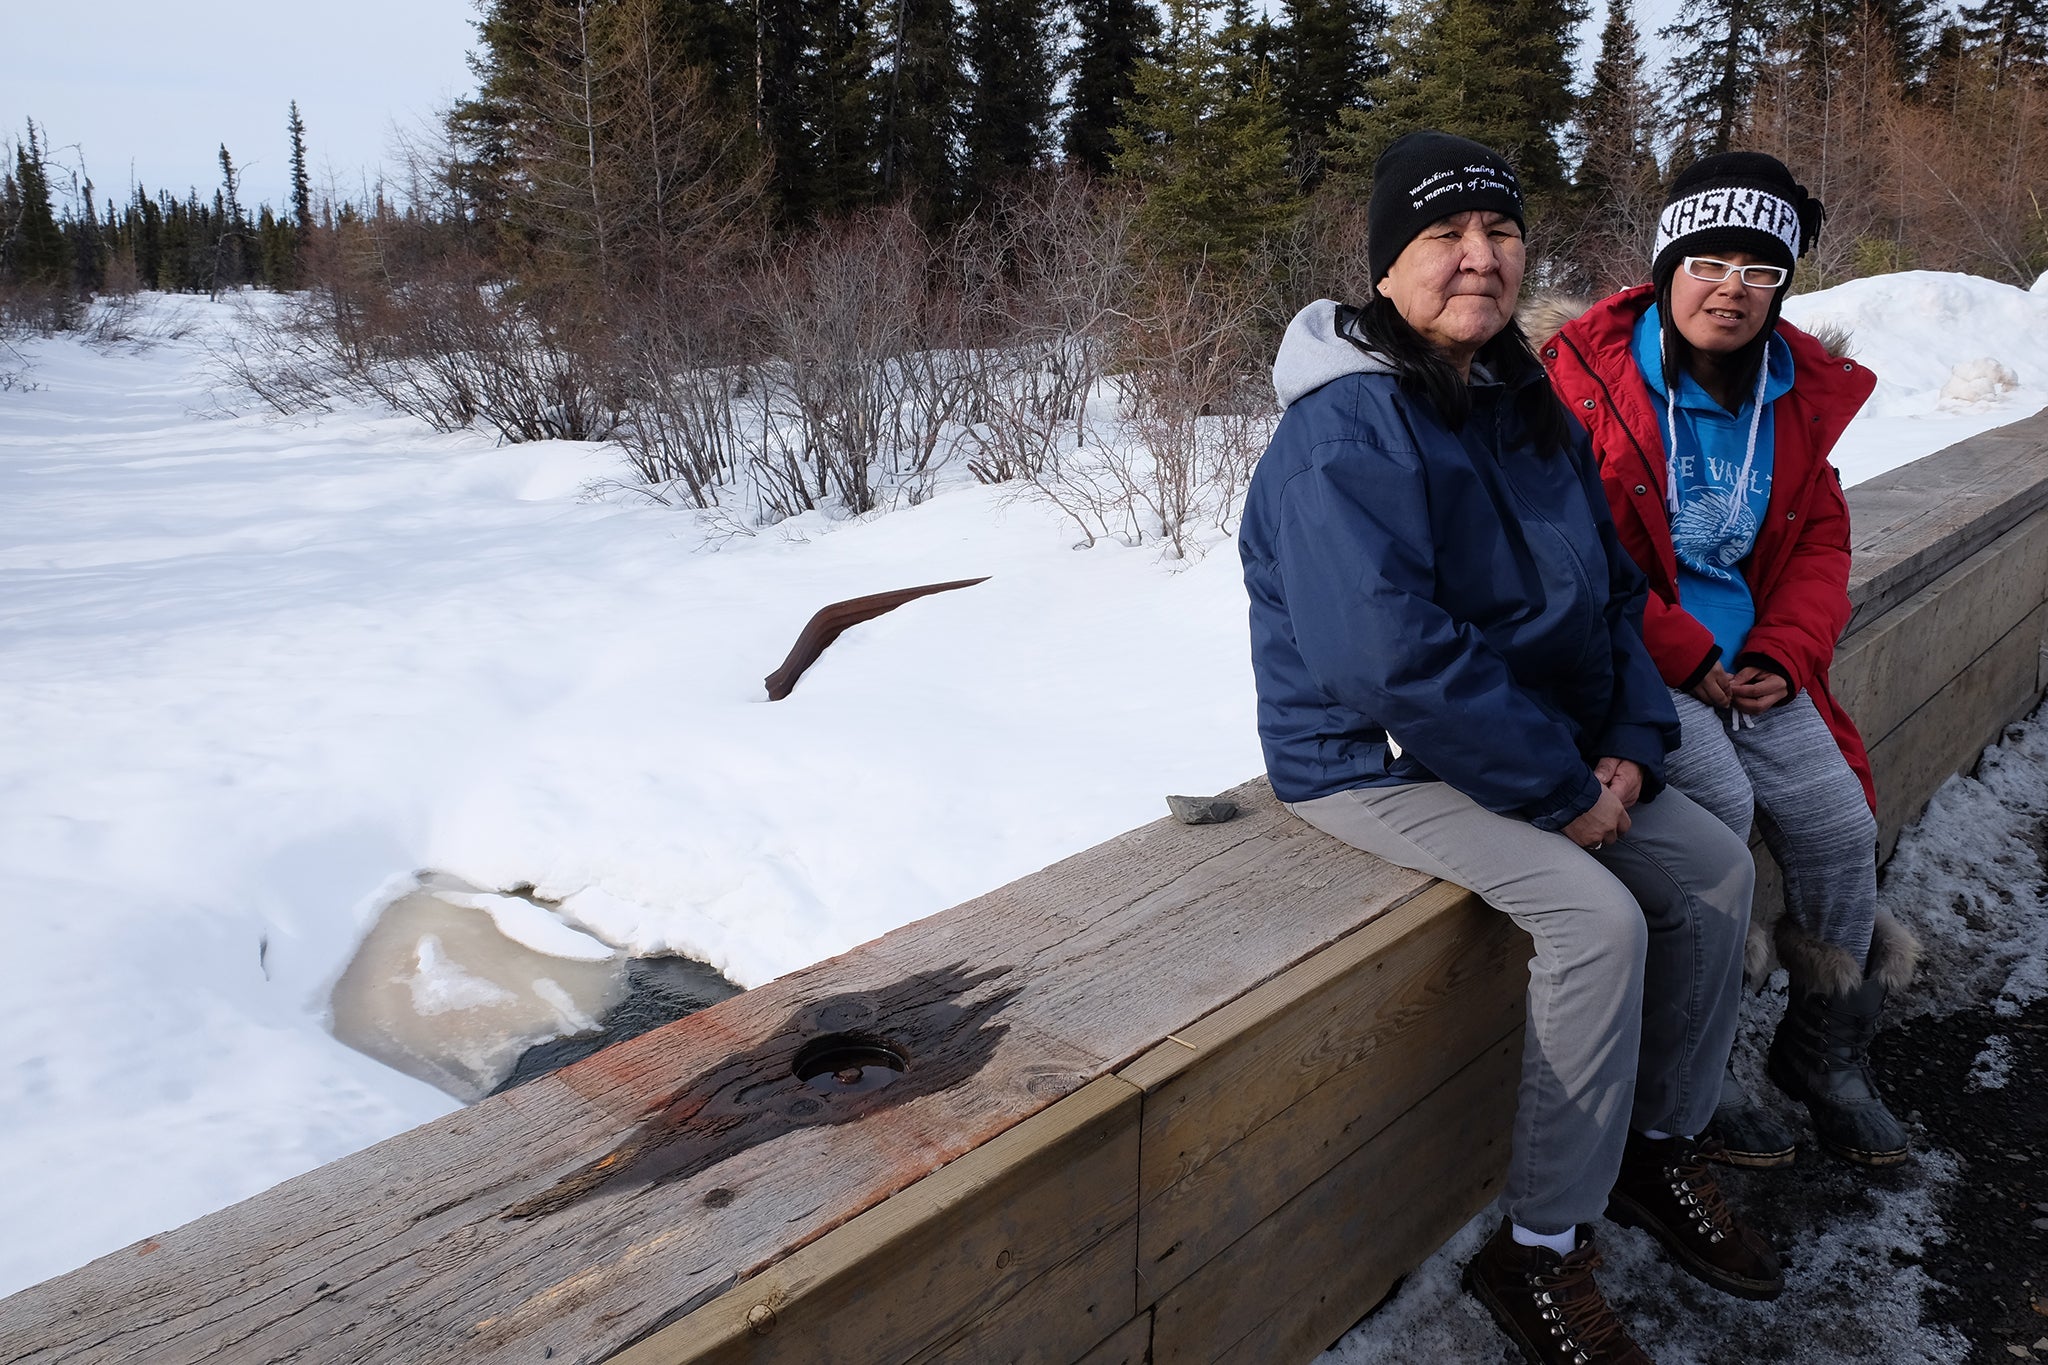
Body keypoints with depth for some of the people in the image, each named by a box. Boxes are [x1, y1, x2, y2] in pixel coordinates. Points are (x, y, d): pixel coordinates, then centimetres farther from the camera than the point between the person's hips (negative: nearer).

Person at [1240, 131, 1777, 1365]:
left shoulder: (1528, 409, 9)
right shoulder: (1347, 433, -21)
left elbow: (1613, 590, 14)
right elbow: (1391, 658, -29)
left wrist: (1633, 743, -3)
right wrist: (1561, 789, -22)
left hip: (1542, 744, 9)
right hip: (1377, 759, -9)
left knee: (1717, 868, 3)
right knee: (1595, 918, -24)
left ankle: (1662, 1147, 23)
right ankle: (1541, 1253, -6)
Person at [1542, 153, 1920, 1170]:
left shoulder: (1798, 391, 9)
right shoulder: (1588, 378, -11)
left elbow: (1820, 538, 15)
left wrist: (1783, 653, -3)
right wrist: (1683, 656, -17)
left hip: (1746, 660, 6)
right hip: (1626, 658, -6)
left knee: (1839, 825, -3)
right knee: (1719, 800, -26)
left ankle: (1825, 1055, 21)